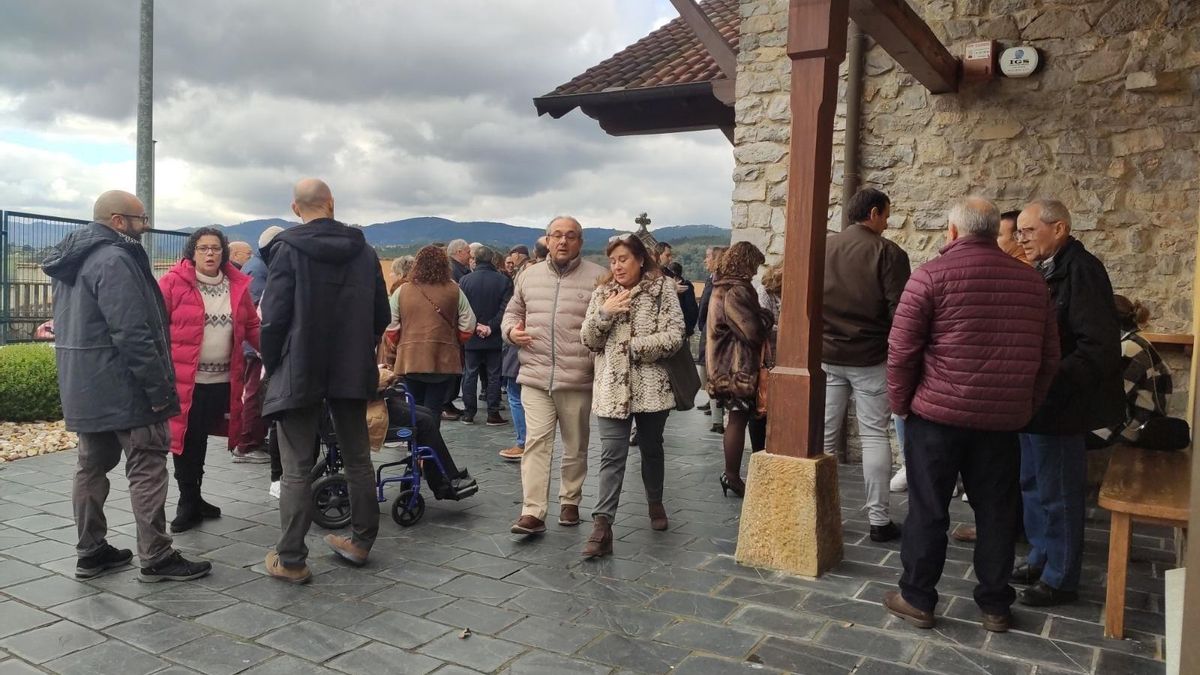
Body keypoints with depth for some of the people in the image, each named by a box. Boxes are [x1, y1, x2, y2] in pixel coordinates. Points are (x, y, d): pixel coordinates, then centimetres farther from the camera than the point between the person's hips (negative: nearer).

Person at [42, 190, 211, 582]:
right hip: (122, 388, -10)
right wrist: (160, 387, -21)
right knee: (147, 468, -4)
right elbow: (132, 333, -24)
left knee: (91, 465, 14)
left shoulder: (72, 261, 16)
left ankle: (91, 552, 22)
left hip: (84, 388, 10)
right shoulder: (114, 259, -18)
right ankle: (156, 558, 0)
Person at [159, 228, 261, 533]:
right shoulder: (174, 282, -5)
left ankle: (193, 499, 30)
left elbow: (252, 327, 10)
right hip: (184, 379, -4)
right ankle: (189, 504, 16)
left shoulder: (237, 285, 7)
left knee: (201, 440, 15)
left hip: (222, 380, 4)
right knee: (186, 440, 3)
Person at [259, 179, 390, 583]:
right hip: (353, 373, 5)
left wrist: (272, 365, 1)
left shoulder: (288, 250, -10)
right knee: (357, 459, 15)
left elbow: (273, 317, -13)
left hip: (300, 373, -4)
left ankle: (291, 560, 7)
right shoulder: (364, 251, 4)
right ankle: (361, 541, 26)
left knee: (297, 469, 2)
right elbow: (381, 315, 7)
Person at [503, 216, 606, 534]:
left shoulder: (597, 277, -1)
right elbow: (512, 313, 22)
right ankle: (533, 512, -2)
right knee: (536, 442, -4)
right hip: (535, 377, 2)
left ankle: (570, 502, 28)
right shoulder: (529, 275, 11)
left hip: (578, 379, -2)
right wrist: (511, 331, 0)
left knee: (575, 446, 11)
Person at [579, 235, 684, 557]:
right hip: (612, 387, 1)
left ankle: (655, 503, 39)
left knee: (651, 448, 16)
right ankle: (602, 525, -7)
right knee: (612, 456, -5)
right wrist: (604, 312, -12)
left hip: (651, 386, -1)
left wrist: (634, 347, -12)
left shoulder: (663, 288, -2)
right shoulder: (602, 293, 7)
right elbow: (588, 340, 4)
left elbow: (674, 336, -10)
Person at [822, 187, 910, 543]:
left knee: (825, 435, 9)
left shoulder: (822, 248, 3)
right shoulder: (889, 253, -9)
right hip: (870, 359, -3)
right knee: (874, 436, 5)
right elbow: (898, 310, -12)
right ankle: (879, 519, 10)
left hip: (826, 356, 3)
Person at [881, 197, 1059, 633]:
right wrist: (1026, 408, 17)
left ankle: (917, 599, 17)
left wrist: (900, 402, 2)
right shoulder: (1032, 281, 7)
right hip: (1003, 419, 4)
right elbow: (1049, 357, 10)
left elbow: (902, 349, -10)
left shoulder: (931, 275, -7)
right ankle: (995, 605, 24)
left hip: (937, 413, -4)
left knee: (928, 509, 6)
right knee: (996, 512, 13)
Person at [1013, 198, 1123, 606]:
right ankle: (1041, 558, 35)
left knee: (1058, 495, 4)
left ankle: (1060, 579, 19)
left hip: (1059, 407, -9)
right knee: (1032, 485, 19)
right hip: (1033, 403, 9)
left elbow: (1100, 346, -23)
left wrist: (1050, 386, -24)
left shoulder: (1081, 271, -17)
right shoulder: (1041, 272, 10)